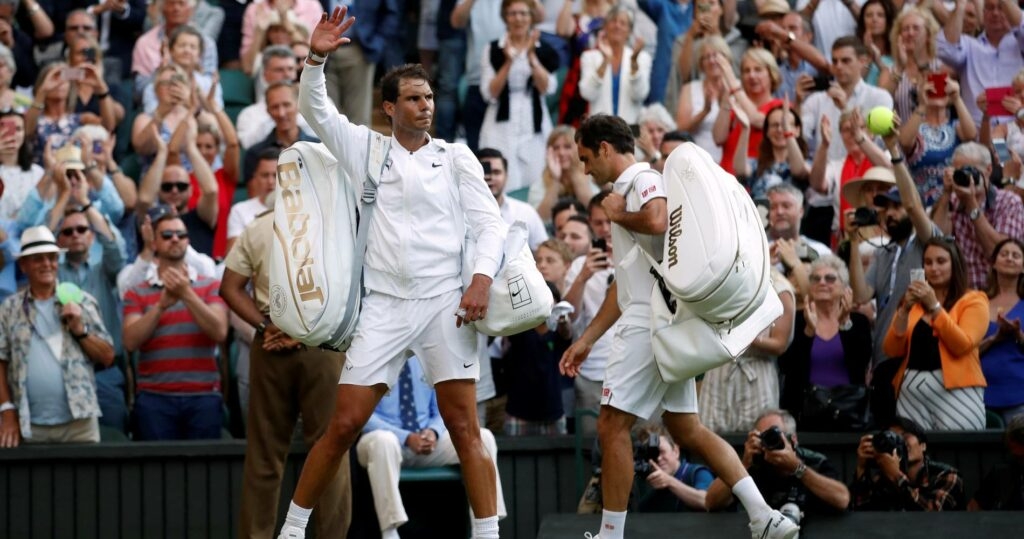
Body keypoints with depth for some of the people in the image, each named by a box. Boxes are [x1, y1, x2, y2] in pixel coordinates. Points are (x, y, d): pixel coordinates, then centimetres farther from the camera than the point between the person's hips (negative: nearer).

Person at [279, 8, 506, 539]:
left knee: (464, 427, -5)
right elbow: (315, 109, 4)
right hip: (384, 306, 1)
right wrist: (316, 58, -13)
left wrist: (482, 277, -14)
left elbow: (489, 221, 2)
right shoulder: (366, 148, 9)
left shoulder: (456, 156, 6)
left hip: (446, 302, -1)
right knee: (343, 425, -1)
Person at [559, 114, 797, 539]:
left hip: (652, 321, -10)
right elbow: (624, 283, 27)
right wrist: (586, 340, 27)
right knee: (686, 428, 9)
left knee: (612, 424, -7)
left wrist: (618, 215, -10)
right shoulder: (626, 191, 24)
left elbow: (657, 221, -31)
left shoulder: (645, 180, -6)